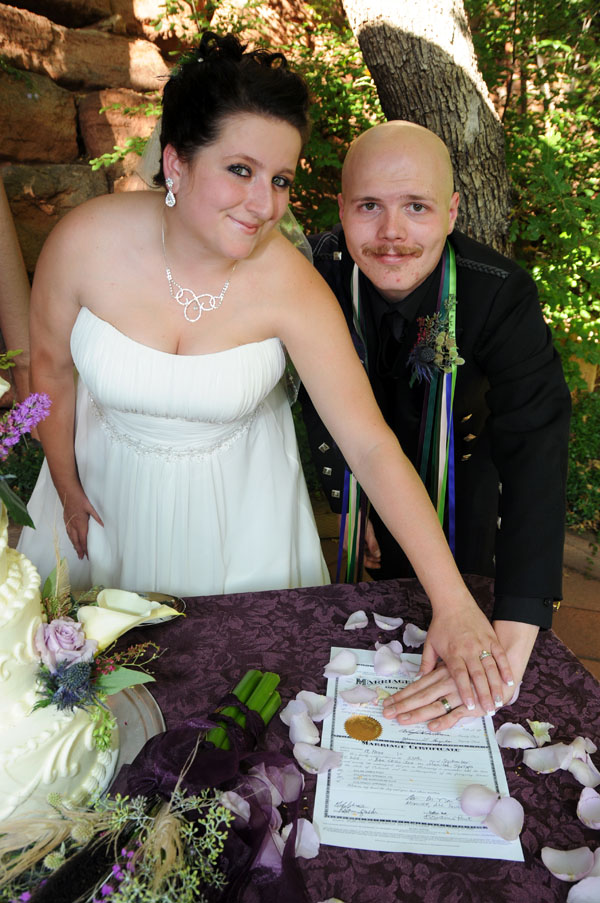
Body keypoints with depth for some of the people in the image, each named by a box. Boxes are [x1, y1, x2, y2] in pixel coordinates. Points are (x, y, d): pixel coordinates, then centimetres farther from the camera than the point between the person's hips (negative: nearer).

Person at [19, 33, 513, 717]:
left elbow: (372, 445, -29)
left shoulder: (291, 287, -29)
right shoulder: (86, 242, -25)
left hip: (237, 494, -1)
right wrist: (67, 490, 4)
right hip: (111, 475, 2)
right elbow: (50, 366, -7)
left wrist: (453, 604, -31)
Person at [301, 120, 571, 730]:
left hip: (462, 467, -2)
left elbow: (535, 450, -44)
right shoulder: (319, 272, -28)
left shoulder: (502, 294, -35)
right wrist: (349, 499, -8)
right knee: (389, 577, 21)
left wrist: (511, 642, -53)